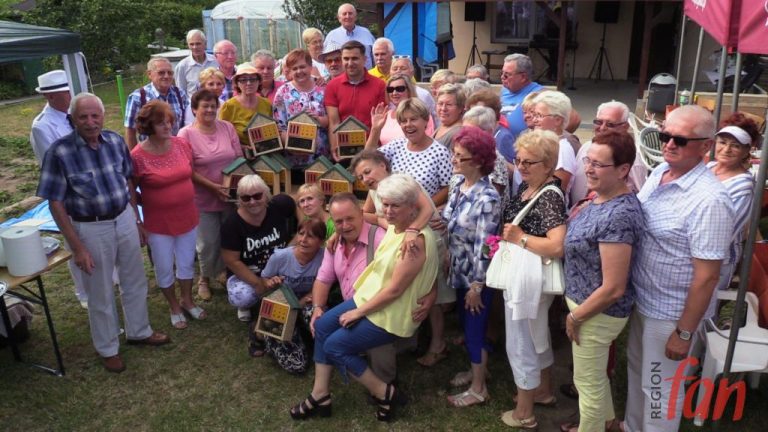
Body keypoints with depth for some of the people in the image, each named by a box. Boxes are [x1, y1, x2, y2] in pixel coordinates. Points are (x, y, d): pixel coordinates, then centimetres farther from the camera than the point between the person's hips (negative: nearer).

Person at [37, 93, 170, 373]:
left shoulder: (115, 141, -5)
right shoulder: (60, 152, -18)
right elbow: (56, 203, -15)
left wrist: (136, 219, 10)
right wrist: (77, 247, -16)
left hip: (124, 220, 4)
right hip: (91, 229, -4)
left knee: (135, 281, 19)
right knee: (101, 293, 13)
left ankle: (139, 331, 42)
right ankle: (108, 348, 34)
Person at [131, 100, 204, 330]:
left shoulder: (182, 144, -5)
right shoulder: (137, 156, -18)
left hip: (188, 217, 4)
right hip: (158, 224, -4)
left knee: (187, 263, 20)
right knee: (164, 268, 13)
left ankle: (187, 301, 42)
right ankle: (174, 307, 35)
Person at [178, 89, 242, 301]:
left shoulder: (227, 127, 2)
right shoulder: (186, 134, -10)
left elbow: (240, 158, 5)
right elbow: (189, 171, -12)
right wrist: (213, 186, -19)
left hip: (232, 195, 4)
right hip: (204, 199, -3)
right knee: (208, 242, 7)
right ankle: (205, 278, 31)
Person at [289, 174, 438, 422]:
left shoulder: (416, 240, -28)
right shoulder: (394, 226, 0)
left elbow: (394, 290, -25)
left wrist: (358, 312, -16)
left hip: (393, 313, -9)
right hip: (371, 296, 9)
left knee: (335, 346, -7)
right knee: (322, 326, 5)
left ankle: (383, 392, 6)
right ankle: (320, 395, 14)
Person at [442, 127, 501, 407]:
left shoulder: (487, 198, -25)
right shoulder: (460, 184, -1)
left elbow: (484, 246, -22)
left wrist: (477, 286, -18)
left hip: (476, 275, -8)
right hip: (460, 269, 8)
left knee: (475, 328, 8)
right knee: (465, 324, 22)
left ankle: (478, 388, 26)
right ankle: (476, 369, 45)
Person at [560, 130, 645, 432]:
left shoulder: (618, 216, -31)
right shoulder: (601, 198, -1)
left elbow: (613, 289, -28)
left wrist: (575, 317, -17)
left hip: (598, 312, -10)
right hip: (585, 302, 10)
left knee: (587, 381, 13)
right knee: (595, 373, 29)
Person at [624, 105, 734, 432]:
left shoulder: (710, 200, -27)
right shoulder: (658, 172, -2)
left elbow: (706, 277, -23)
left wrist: (684, 332, -19)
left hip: (669, 313, -8)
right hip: (639, 299, 8)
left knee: (659, 387, 12)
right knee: (636, 370, 26)